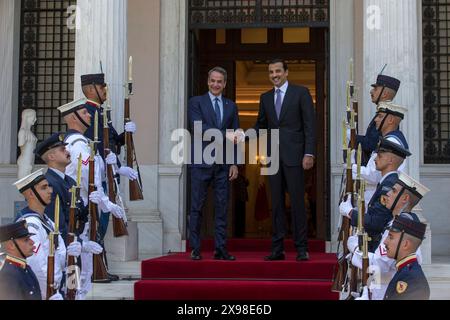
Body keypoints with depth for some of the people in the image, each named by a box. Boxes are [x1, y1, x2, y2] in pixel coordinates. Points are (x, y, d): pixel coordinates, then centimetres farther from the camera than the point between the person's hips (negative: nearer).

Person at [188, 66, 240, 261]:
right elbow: (199, 128, -11)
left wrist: (235, 164, 3)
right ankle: (195, 249, 5)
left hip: (223, 164, 3)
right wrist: (224, 135, -18)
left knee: (222, 208, 3)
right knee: (197, 207, 0)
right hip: (201, 162, -3)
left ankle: (220, 249, 8)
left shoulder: (231, 106, 14)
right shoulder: (196, 102, 4)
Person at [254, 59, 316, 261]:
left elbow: (310, 125, -2)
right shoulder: (265, 98, 16)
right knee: (276, 203, 5)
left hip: (293, 155, -4)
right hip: (273, 156, 5)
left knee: (297, 201, -5)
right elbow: (261, 125, 20)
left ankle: (301, 249, 1)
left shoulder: (300, 93, 2)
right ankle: (277, 249, 9)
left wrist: (309, 153, -11)